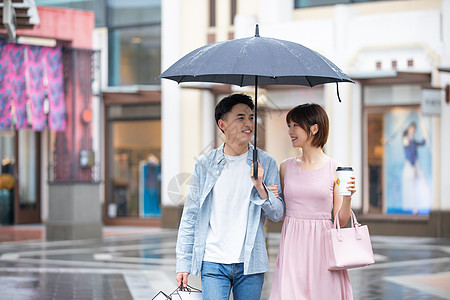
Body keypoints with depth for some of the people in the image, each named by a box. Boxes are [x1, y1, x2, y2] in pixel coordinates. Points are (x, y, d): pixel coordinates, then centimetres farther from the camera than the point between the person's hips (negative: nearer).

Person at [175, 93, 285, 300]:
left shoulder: (266, 164, 3)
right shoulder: (205, 165, 3)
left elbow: (277, 214, 2)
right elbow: (190, 217, 6)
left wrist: (260, 187, -16)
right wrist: (183, 264, 3)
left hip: (250, 264, 1)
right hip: (213, 263, -1)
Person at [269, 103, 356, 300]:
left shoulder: (334, 169, 0)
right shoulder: (286, 168, 8)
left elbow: (341, 221, 2)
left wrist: (347, 196, -14)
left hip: (321, 245, -2)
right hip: (293, 245, 2)